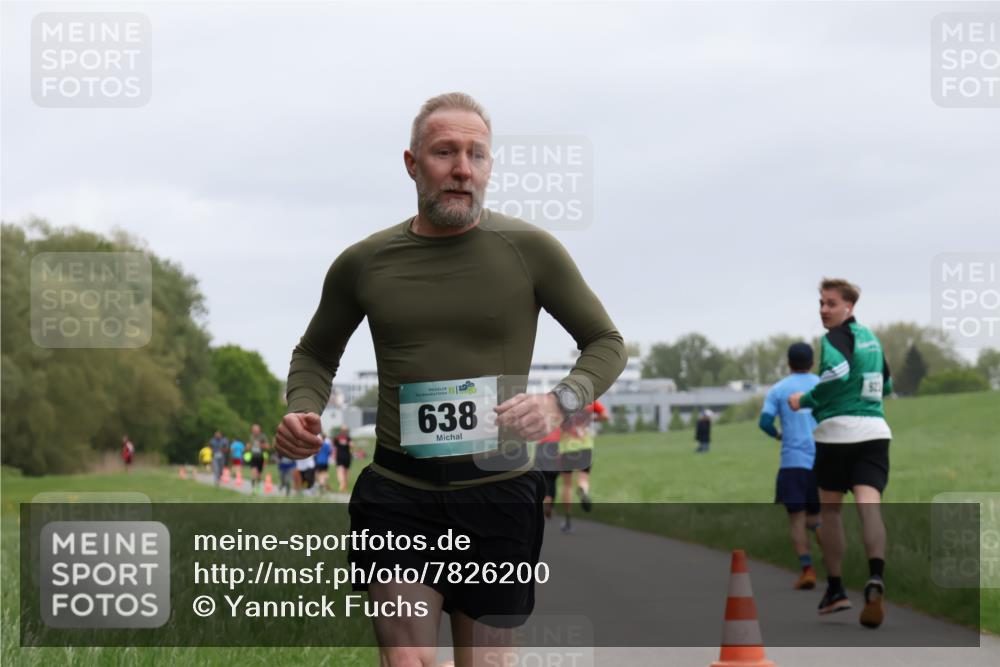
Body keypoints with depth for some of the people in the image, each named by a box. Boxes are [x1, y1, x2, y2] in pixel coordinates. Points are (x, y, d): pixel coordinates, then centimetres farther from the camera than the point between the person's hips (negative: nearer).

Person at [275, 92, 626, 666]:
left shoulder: (529, 249, -1)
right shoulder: (363, 263, 4)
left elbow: (606, 344, 8)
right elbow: (316, 354, 20)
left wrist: (560, 403, -12)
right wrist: (302, 413, -2)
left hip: (498, 489, 0)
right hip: (396, 494, 0)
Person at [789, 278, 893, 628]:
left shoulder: (836, 337, -7)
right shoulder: (871, 337, 17)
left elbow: (838, 371, -27)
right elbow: (885, 384, 30)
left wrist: (805, 400, -15)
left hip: (837, 432, -5)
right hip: (875, 432, 5)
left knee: (830, 509, 12)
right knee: (869, 505, -11)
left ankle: (835, 590, 21)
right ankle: (875, 578, -36)